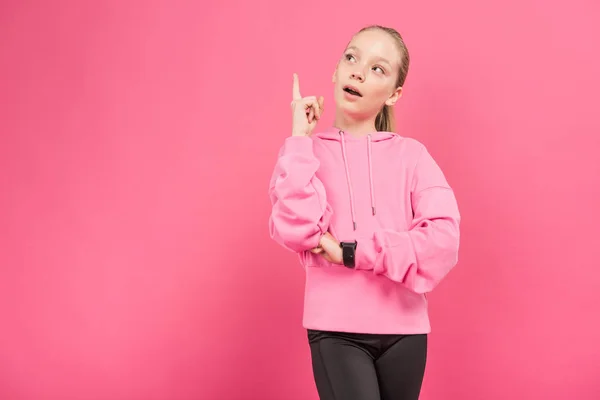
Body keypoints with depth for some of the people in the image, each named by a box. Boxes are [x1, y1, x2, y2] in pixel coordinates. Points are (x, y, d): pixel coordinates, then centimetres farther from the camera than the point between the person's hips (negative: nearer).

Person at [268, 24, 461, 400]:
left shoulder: (411, 153, 3)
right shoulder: (305, 151, 4)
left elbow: (444, 238, -10)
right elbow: (297, 231, -13)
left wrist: (353, 252, -14)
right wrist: (301, 139, -9)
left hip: (404, 328, 2)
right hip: (336, 328, -1)